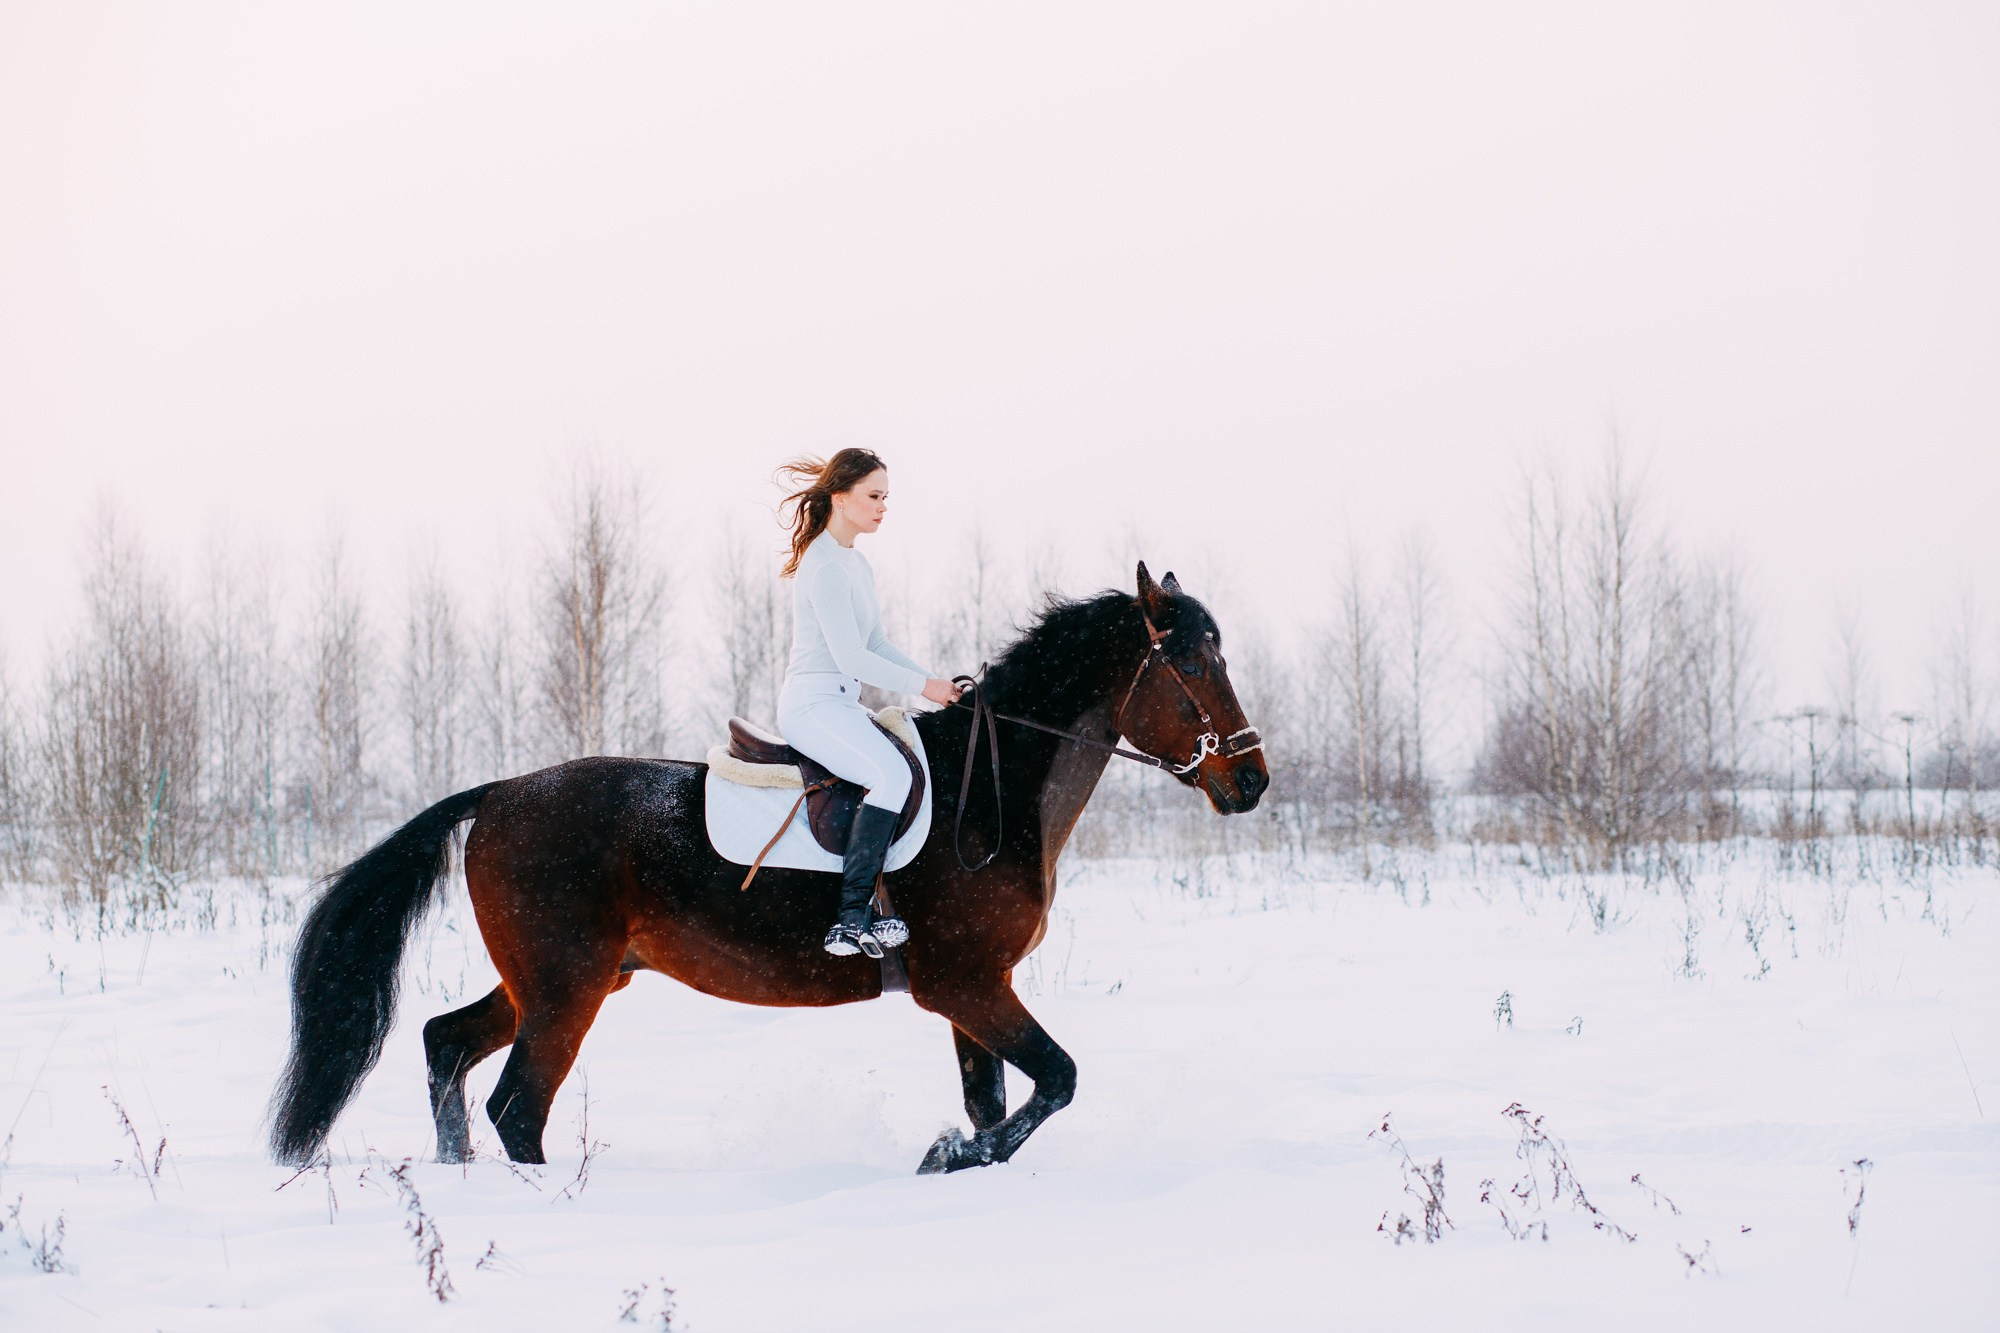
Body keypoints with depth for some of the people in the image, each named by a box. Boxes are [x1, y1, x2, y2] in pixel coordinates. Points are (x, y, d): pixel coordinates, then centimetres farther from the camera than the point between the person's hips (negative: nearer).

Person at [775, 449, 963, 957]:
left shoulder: (856, 563, 17)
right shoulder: (825, 566, -14)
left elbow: (875, 643, 21)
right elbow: (851, 657, -18)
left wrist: (935, 681, 9)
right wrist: (923, 686, -12)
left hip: (842, 704, 11)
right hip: (813, 704, -11)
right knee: (892, 774, -30)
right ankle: (852, 920, -33)